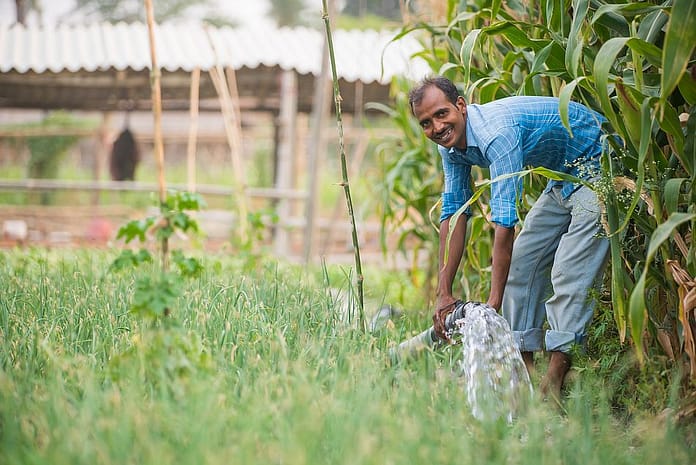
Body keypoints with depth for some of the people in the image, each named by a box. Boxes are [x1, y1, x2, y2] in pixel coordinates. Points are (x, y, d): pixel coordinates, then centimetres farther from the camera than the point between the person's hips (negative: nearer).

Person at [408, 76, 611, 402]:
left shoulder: (496, 133, -33)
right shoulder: (451, 143, -4)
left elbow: (504, 220, -36)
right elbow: (454, 213, -1)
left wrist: (494, 301, -37)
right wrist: (444, 293, -6)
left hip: (597, 164, -10)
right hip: (563, 177, 10)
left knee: (570, 273, -19)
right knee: (522, 261, 7)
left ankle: (554, 381, -21)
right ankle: (523, 362, 13)